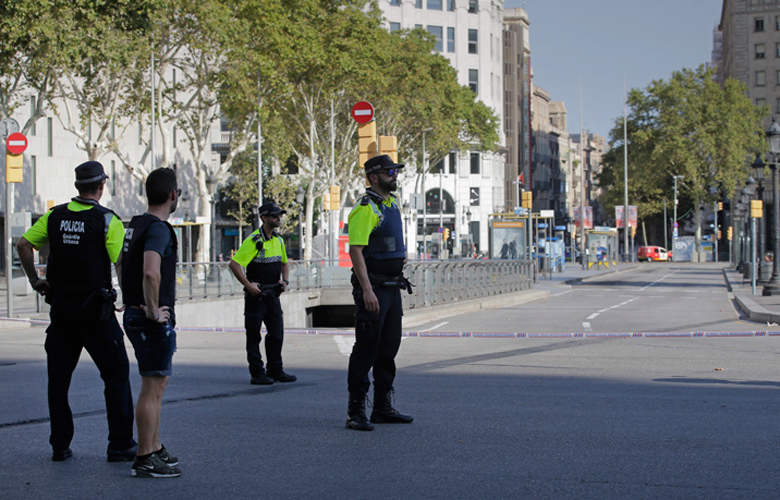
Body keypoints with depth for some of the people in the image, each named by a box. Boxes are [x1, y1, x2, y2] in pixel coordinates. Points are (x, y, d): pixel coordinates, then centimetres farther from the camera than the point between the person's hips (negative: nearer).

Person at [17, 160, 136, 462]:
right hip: (95, 309, -4)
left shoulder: (55, 216, 5)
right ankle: (120, 445, 2)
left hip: (60, 305, 4)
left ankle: (60, 446, 14)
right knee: (116, 374, 4)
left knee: (58, 377, 11)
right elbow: (122, 264, -17)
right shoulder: (106, 220, -9)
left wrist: (35, 280, 13)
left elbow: (23, 245, 4)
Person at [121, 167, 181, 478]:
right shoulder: (158, 229, -18)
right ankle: (144, 460, -3)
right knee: (152, 389, -6)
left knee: (157, 385, 18)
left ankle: (155, 449, 26)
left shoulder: (135, 225, 13)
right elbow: (151, 272, -33)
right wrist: (153, 309, -21)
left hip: (135, 315, 10)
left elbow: (122, 263, 26)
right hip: (154, 321, -10)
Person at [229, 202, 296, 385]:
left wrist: (284, 280, 8)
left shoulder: (278, 240, 10)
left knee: (277, 333, 9)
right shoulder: (254, 240, -14)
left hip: (273, 294, 7)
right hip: (256, 294, -7)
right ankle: (257, 373, 5)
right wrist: (248, 285, -18)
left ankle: (275, 370, 19)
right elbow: (234, 264, -18)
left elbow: (284, 263, 25)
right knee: (254, 335, 0)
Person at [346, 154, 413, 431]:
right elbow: (355, 250, -21)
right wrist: (367, 290, -27)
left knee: (389, 347, 12)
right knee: (366, 347, -7)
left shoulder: (392, 203, 14)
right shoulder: (365, 208, -15)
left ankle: (383, 407, 20)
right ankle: (356, 411, -2)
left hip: (392, 287, 9)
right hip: (372, 288, -9)